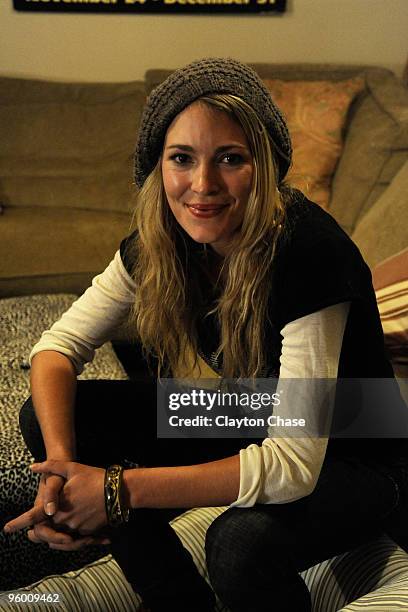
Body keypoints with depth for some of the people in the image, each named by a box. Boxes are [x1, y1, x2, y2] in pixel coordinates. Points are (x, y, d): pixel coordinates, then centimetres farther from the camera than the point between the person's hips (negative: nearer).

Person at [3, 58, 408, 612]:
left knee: (242, 542, -38)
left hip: (345, 460, -5)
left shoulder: (307, 250, -31)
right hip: (237, 426, 6)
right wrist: (61, 465, -26)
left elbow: (293, 463, -32)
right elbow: (58, 345, -8)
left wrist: (118, 489, -32)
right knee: (45, 418, -6)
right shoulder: (159, 243, -12)